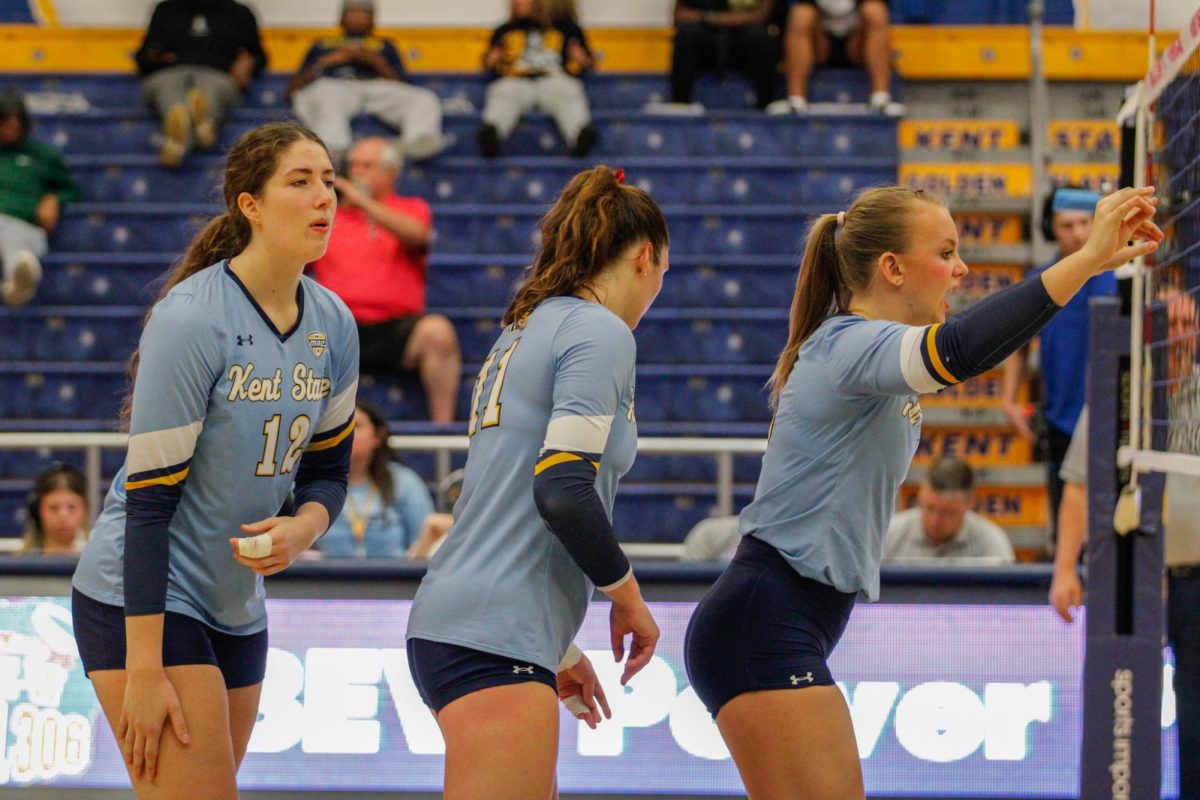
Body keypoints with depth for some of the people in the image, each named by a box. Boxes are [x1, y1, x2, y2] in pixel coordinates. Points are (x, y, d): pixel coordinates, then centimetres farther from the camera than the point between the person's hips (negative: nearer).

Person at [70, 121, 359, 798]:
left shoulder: (333, 324, 3)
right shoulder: (191, 319, -18)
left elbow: (328, 467, 14)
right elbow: (149, 496, -19)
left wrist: (304, 527, -12)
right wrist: (144, 672, -22)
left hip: (237, 608, 8)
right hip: (140, 604, -8)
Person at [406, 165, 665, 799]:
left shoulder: (522, 333, 21)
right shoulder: (599, 331, -7)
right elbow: (563, 489, -19)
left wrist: (559, 650, 29)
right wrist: (627, 595, -4)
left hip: (451, 626, 10)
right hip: (493, 643, -10)